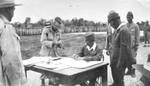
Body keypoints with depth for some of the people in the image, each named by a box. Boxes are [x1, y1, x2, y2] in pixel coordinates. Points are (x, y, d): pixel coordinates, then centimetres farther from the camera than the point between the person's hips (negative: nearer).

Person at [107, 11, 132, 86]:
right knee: (115, 78, 21)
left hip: (120, 60, -9)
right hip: (115, 59, 9)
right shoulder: (117, 30, 9)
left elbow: (124, 48, -24)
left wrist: (120, 63, -21)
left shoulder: (124, 30, -21)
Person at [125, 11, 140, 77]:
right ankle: (129, 70, 20)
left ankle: (133, 72, 10)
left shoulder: (135, 26, -3)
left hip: (132, 45, -4)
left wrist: (137, 45, -9)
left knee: (133, 58, -1)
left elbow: (137, 36, -4)